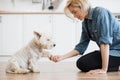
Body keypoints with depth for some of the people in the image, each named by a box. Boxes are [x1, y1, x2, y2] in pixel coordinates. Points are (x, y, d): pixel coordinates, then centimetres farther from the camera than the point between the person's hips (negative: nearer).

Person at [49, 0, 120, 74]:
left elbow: (105, 41, -26)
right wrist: (62, 57, -4)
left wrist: (104, 69, -28)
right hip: (109, 51, 9)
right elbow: (81, 46, 7)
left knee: (84, 63, -15)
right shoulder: (85, 23, 5)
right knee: (80, 62, 10)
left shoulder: (100, 12, -20)